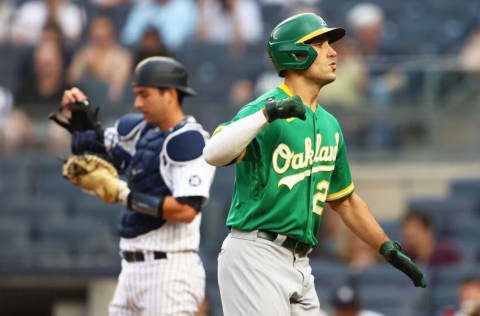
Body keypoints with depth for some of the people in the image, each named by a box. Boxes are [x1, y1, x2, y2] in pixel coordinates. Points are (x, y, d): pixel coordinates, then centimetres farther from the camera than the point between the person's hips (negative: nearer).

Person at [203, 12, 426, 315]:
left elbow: (345, 199, 27)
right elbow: (213, 153, -28)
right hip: (254, 256, -8)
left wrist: (389, 249, 23)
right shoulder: (261, 110, -9)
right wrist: (267, 115, -34)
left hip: (300, 264, 9)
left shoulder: (329, 125, 17)